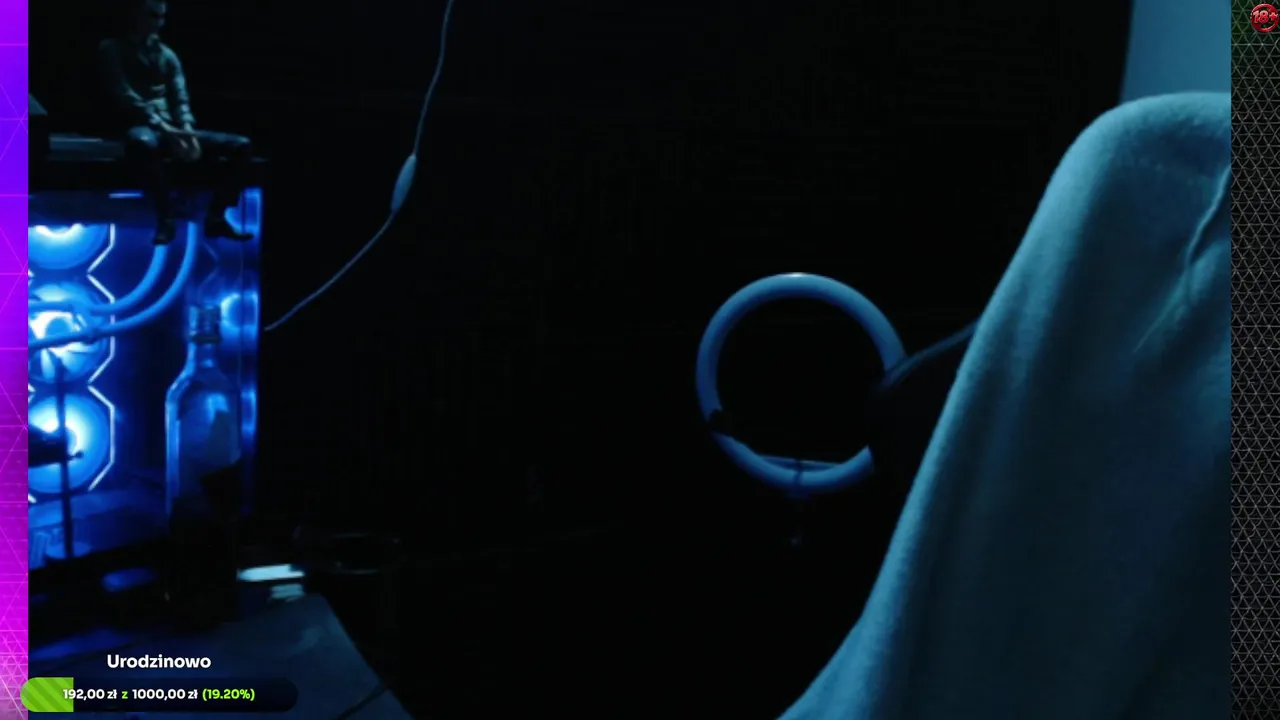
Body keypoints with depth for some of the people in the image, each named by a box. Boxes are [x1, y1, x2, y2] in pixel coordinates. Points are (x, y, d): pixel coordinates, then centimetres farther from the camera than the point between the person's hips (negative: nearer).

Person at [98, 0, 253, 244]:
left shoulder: (168, 55, 20)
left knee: (240, 145, -10)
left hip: (172, 130, 6)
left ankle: (216, 218, -8)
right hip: (140, 128, -6)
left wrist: (187, 131, -12)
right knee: (144, 143, -45)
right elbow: (125, 97, -9)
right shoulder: (112, 49, 4)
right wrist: (163, 128, -21)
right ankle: (166, 218, -28)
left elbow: (181, 100, 11)